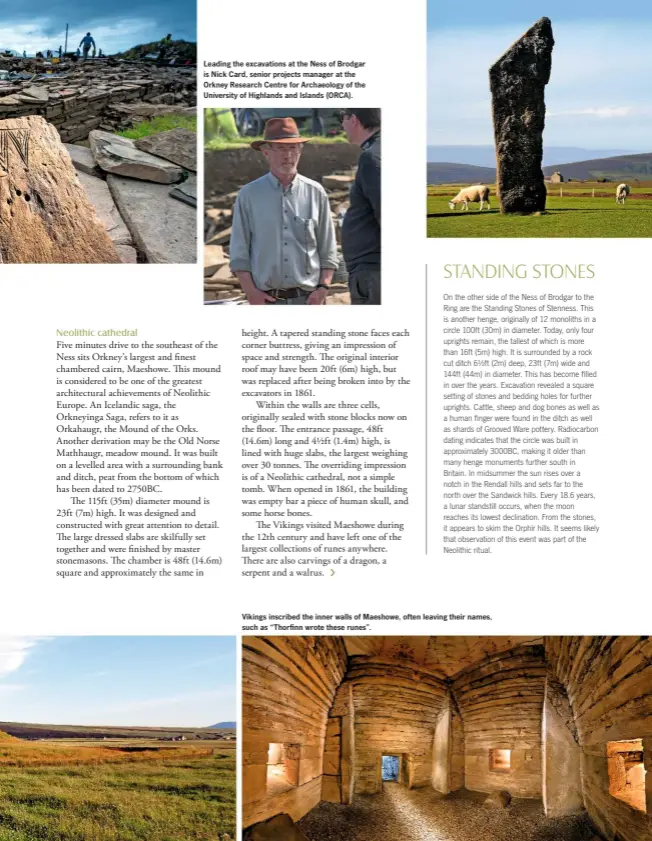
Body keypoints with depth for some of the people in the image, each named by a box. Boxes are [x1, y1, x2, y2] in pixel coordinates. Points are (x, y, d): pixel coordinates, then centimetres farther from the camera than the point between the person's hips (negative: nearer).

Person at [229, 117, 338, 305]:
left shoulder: (316, 193, 7)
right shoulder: (248, 195, 5)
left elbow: (328, 250, 9)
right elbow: (239, 252, 4)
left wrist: (323, 288, -3)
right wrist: (251, 292, -6)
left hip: (309, 297, 1)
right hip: (266, 299, -1)